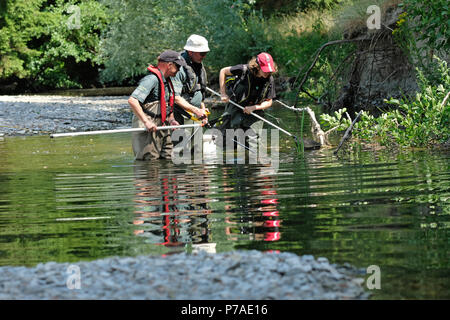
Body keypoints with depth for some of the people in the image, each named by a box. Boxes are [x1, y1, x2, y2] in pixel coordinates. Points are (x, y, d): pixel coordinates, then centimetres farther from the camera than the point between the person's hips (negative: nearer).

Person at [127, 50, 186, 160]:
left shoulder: (166, 81, 16)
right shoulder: (152, 79, -16)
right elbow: (132, 100, -26)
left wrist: (171, 119, 13)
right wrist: (146, 122, -28)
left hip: (162, 126, 10)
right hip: (148, 130, -10)